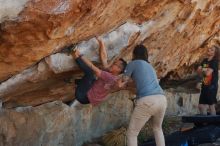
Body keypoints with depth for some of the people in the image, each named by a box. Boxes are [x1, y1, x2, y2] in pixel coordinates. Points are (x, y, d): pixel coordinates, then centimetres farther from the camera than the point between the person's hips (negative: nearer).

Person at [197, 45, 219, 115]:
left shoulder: (214, 62, -11)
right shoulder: (205, 60, 11)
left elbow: (208, 73, -19)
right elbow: (199, 70, 6)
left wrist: (202, 70, 0)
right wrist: (205, 70, -12)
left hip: (212, 86, -7)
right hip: (204, 86, 7)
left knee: (211, 106, -2)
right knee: (201, 106, 8)